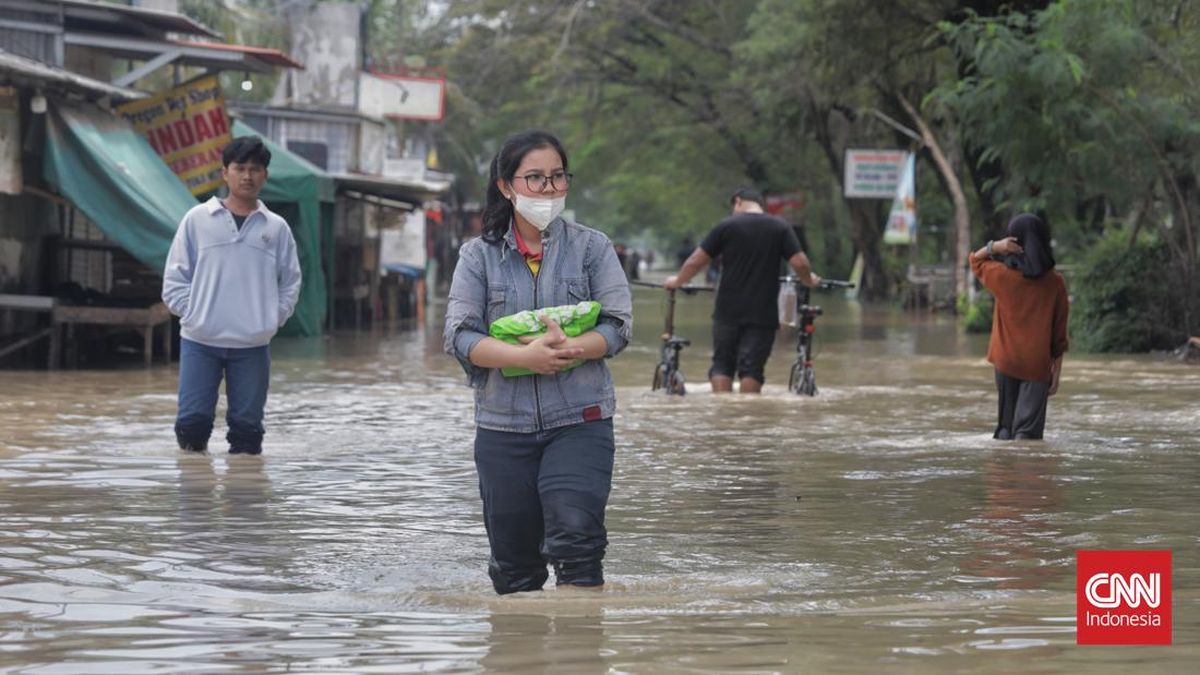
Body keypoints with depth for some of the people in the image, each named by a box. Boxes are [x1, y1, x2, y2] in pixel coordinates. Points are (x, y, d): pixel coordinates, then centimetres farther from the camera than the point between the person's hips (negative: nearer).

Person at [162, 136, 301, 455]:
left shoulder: (277, 228, 7)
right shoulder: (197, 219, 3)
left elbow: (290, 282, 12)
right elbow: (174, 278, 5)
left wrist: (272, 319, 1)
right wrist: (192, 314, -4)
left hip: (253, 345, 1)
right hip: (200, 342, -1)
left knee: (247, 425, 4)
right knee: (192, 420, -4)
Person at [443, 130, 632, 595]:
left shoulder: (592, 248, 5)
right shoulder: (479, 256, 5)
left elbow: (618, 326, -3)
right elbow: (460, 335, -5)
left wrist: (570, 348, -21)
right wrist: (524, 356, -20)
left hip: (579, 421, -1)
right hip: (503, 423, 2)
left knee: (575, 536, -17)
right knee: (514, 559, 8)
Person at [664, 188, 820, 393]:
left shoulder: (726, 226, 1)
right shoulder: (780, 228, 2)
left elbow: (695, 261, 2)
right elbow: (799, 263, -6)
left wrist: (678, 281, 19)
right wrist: (809, 281, 15)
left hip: (728, 312, 0)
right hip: (763, 314, 0)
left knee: (722, 365, 9)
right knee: (751, 368, 1)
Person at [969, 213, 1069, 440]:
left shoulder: (1002, 276, -6)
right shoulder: (1055, 283, -4)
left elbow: (975, 260, 16)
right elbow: (1059, 335, -2)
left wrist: (995, 246, -4)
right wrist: (1056, 373, 6)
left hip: (1006, 362, 1)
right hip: (1038, 366, -1)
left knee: (1006, 427, 15)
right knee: (1028, 431, -4)